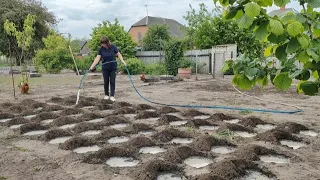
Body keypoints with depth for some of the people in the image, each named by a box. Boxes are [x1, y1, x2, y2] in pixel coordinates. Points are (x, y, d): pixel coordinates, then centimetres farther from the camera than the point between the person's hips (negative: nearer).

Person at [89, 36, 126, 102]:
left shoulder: (113, 47, -12)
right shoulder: (101, 49, -9)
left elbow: (118, 54, -2)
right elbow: (97, 58, -10)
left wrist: (122, 61, -16)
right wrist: (92, 66, -17)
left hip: (113, 67, -1)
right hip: (105, 68, 1)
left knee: (112, 82, 0)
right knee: (106, 82, 9)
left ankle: (112, 96, 4)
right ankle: (106, 95, 23)